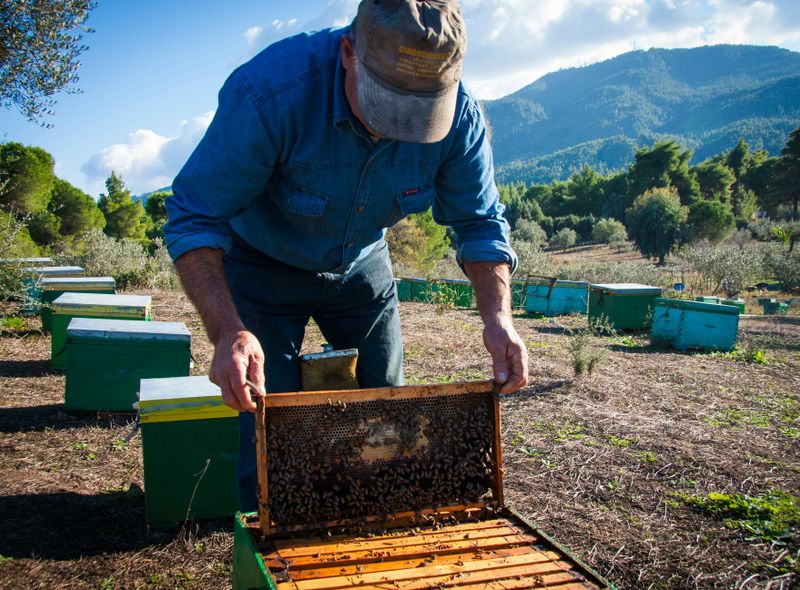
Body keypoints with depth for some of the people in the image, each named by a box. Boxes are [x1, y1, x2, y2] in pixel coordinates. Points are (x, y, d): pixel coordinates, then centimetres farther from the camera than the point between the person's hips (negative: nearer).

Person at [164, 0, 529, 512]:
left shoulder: (459, 113, -24)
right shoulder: (269, 91, -36)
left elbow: (480, 223, -11)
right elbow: (195, 219, -31)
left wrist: (498, 316, -28)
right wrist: (228, 330, -45)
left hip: (362, 264, 4)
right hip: (263, 265, -3)